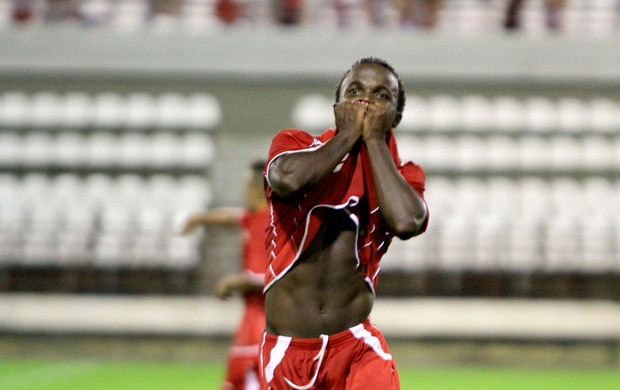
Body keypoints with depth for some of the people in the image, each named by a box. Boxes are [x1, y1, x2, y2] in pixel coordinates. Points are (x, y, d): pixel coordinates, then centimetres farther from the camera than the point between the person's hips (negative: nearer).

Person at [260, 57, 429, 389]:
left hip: (358, 347, 0)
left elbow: (406, 221, -19)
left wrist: (374, 140, -9)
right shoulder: (295, 144, 4)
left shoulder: (402, 175, 7)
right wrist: (349, 134, -9)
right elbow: (288, 178, -23)